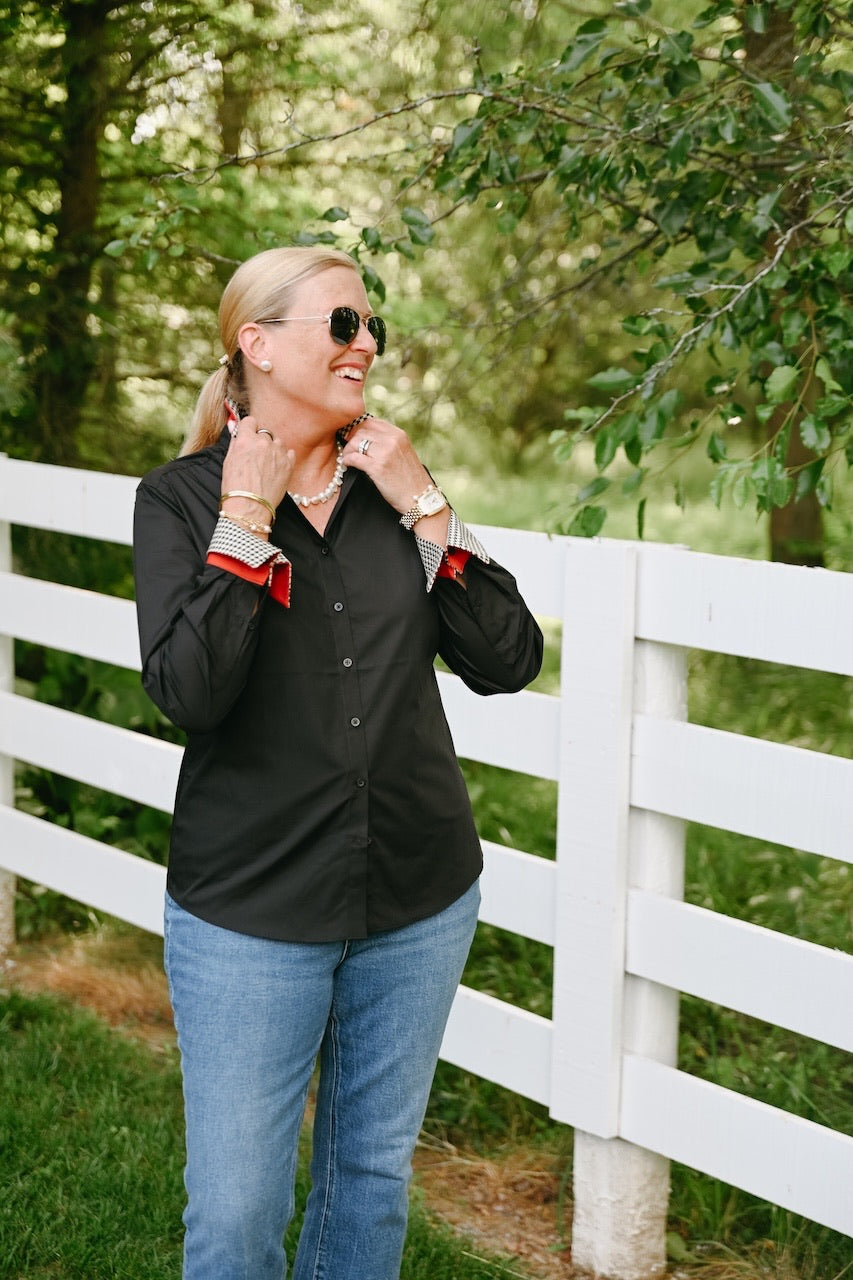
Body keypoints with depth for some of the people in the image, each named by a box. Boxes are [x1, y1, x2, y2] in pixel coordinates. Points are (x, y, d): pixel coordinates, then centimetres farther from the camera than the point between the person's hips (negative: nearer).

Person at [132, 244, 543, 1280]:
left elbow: (507, 663, -3)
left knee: (375, 1173, 18)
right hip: (249, 910, -3)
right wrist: (245, 521, -18)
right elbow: (188, 693, -20)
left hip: (419, 901, 4)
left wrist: (426, 513, -9)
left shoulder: (393, 485, 4)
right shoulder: (181, 498, -6)